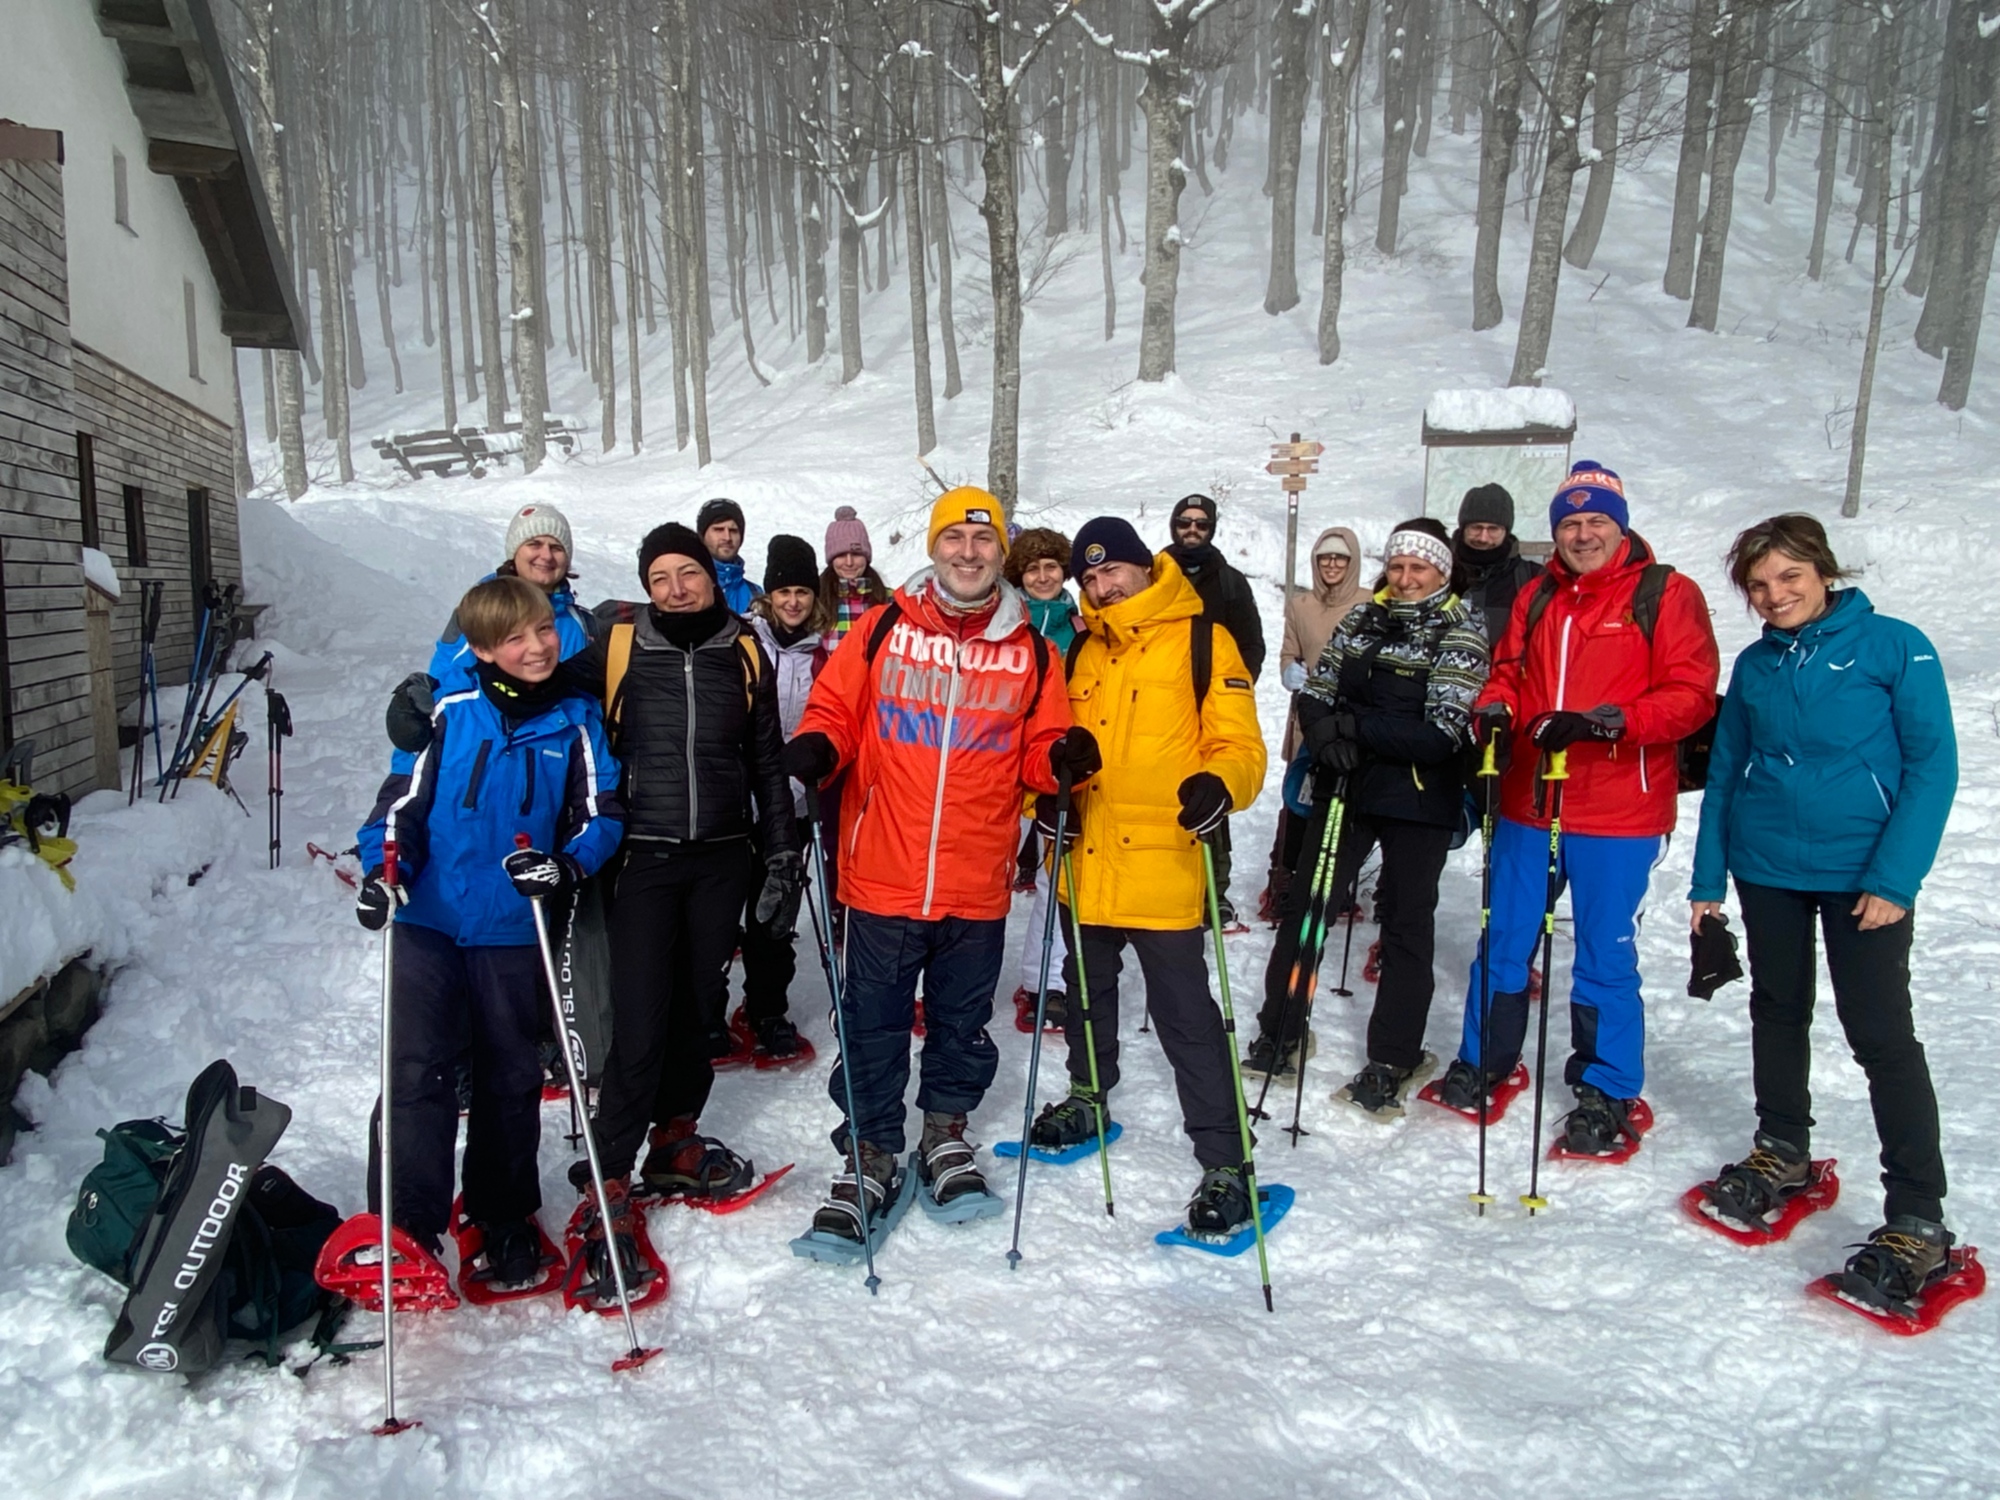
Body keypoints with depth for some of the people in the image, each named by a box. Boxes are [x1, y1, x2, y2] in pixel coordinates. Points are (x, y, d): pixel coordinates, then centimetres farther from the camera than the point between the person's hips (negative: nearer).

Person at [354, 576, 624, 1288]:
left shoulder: (576, 722, 0)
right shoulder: (451, 714, -5)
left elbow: (603, 815, 0)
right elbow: (403, 800, -2)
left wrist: (567, 863, -18)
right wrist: (383, 869, -17)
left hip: (516, 931, 2)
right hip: (430, 921, -2)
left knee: (511, 1079, 14)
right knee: (416, 1070, -7)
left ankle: (504, 1220, 31)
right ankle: (404, 1226, 7)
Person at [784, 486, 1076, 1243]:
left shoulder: (1029, 649, 5)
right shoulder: (884, 627, 1)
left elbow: (1035, 753, 8)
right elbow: (834, 711, 4)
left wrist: (1062, 758, -13)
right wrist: (817, 748, -16)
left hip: (977, 884, 2)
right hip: (883, 876, -1)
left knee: (962, 1019, 17)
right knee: (873, 1025, 8)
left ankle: (946, 1131, 38)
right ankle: (874, 1154, 25)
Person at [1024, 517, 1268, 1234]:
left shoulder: (1202, 639, -4)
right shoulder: (1081, 650, 12)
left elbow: (1239, 743, -9)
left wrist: (1218, 785, -30)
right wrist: (1045, 794, -3)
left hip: (1164, 865, -6)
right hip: (1085, 862, 6)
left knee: (1184, 1013, -3)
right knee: (1087, 989, 23)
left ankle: (1224, 1162, 7)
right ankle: (1088, 1097, 45)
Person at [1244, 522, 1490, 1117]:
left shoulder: (1461, 631, -8)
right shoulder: (1363, 616, 5)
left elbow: (1442, 734, -18)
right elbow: (1315, 691, 6)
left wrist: (1357, 727, -21)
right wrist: (1325, 733, -15)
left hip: (1419, 799, -4)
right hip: (1345, 786, 5)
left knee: (1406, 924, 7)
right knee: (1304, 903, 9)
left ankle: (1393, 1061, 19)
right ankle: (1279, 1029, 25)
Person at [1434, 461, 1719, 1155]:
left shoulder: (1667, 594, -2)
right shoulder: (1537, 597, 13)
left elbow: (1691, 695, -9)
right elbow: (1508, 671, 17)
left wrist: (1605, 722, -24)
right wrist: (1494, 711, -6)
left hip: (1618, 812, -4)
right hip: (1526, 804, 5)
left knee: (1606, 955, 4)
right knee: (1503, 939, 12)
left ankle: (1606, 1094, 21)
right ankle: (1483, 1063, 30)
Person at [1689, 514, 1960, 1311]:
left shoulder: (1895, 647, -8)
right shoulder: (1754, 666, 5)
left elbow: (1932, 764, -10)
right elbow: (1724, 773, 10)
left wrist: (1895, 877, -17)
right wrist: (1707, 879, 9)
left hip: (1864, 874, -4)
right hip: (1767, 869, 5)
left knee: (1881, 1035, -5)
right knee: (1778, 1008, 16)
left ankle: (1918, 1222, 4)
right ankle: (1782, 1153, 35)